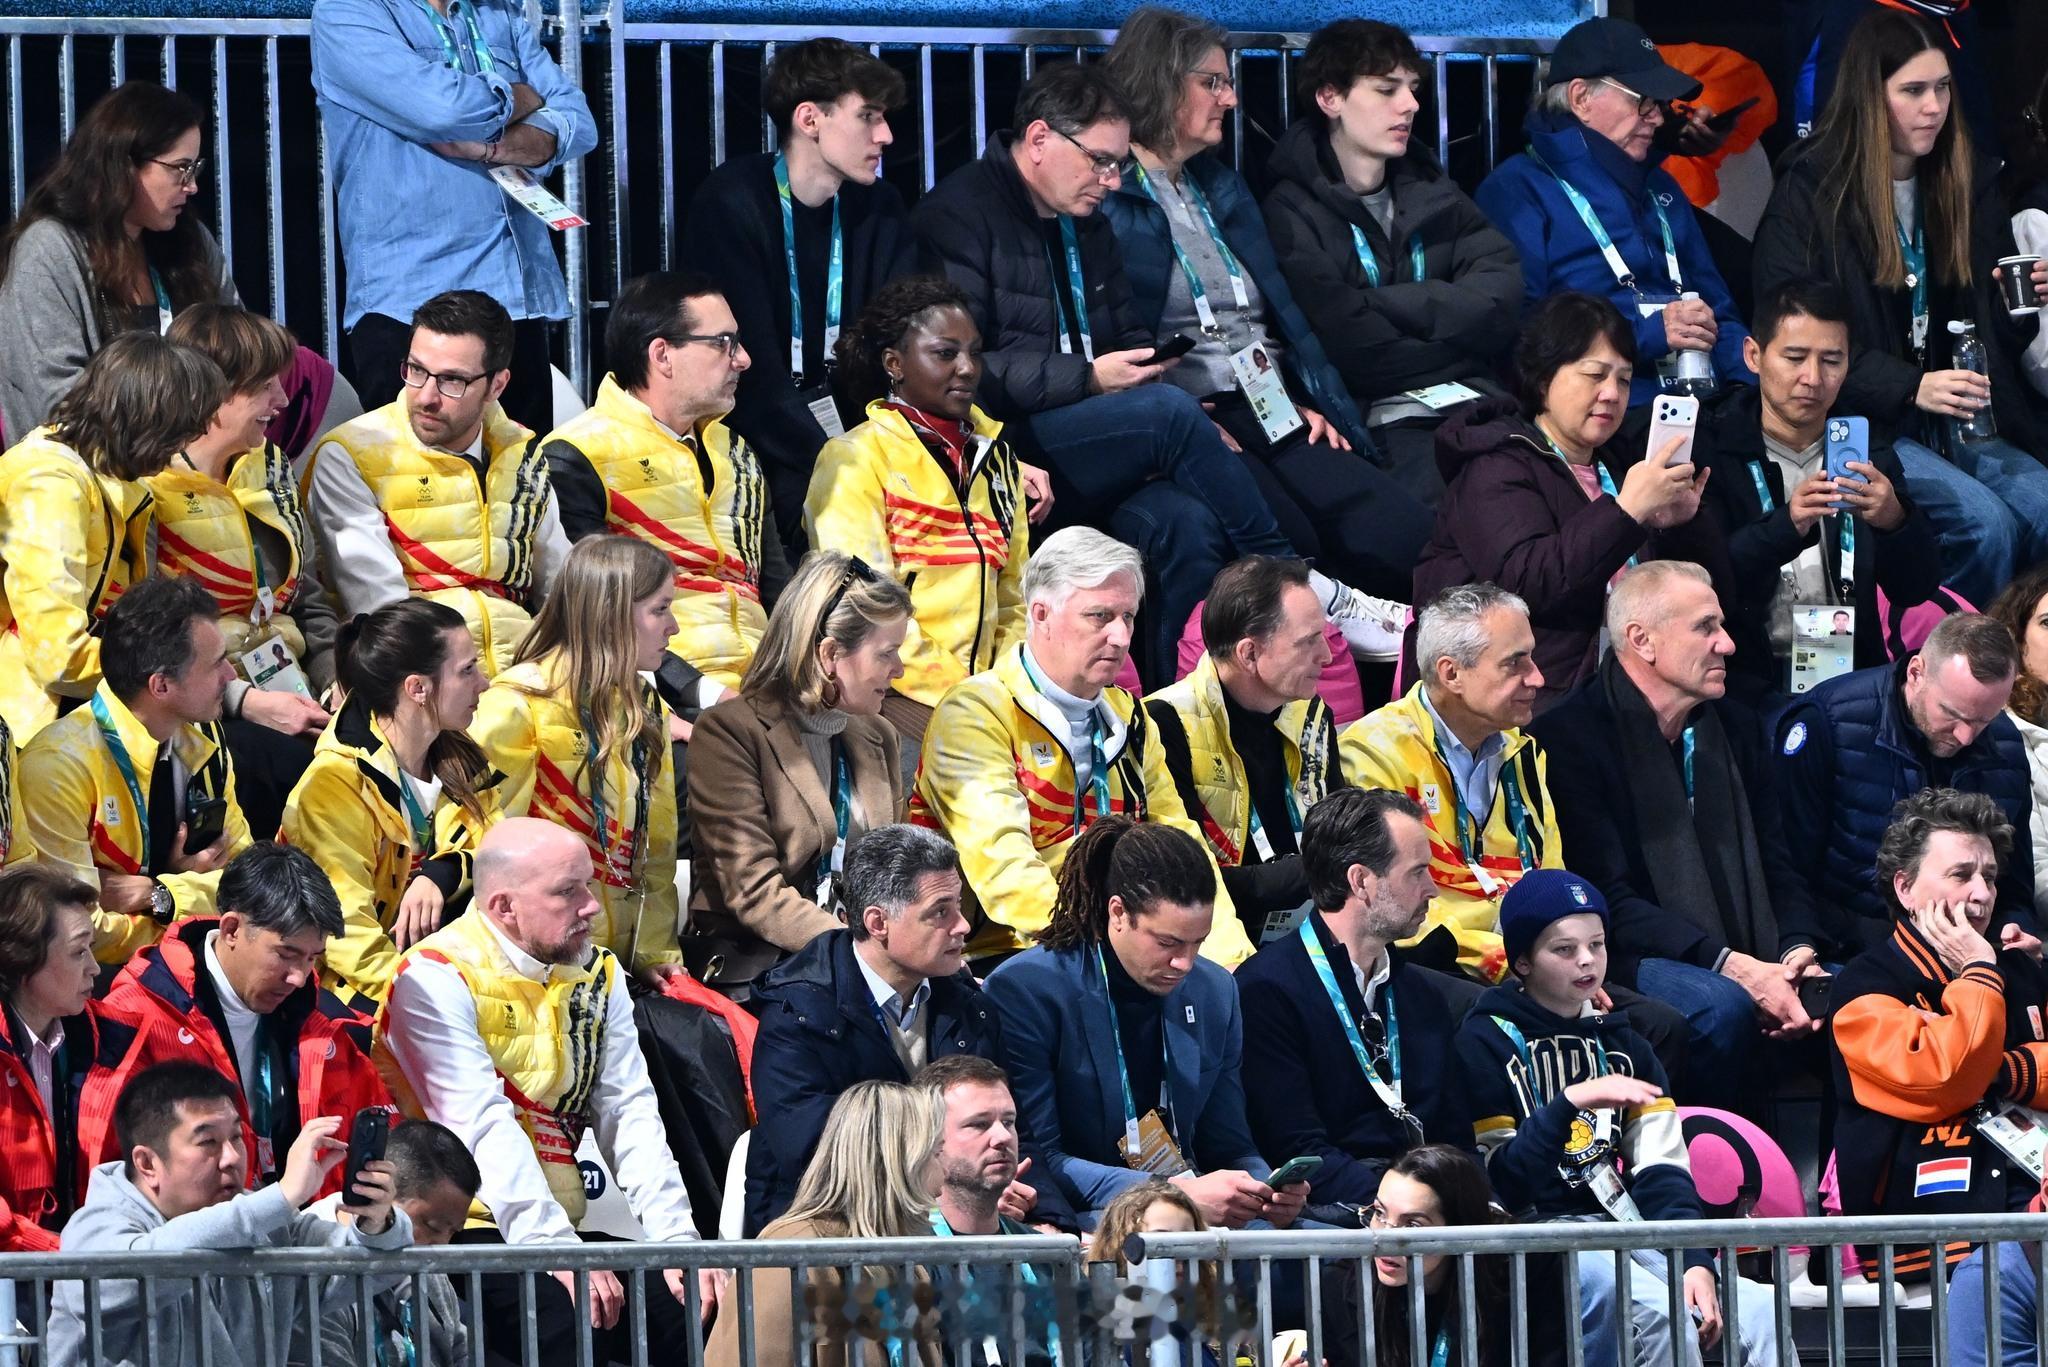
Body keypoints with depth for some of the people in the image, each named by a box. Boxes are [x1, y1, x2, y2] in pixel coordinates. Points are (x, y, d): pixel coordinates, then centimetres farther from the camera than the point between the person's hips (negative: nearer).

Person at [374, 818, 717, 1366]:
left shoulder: (598, 975, 13)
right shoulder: (437, 979, -9)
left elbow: (630, 1116, 6)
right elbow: (482, 1126, -18)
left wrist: (676, 1239, -9)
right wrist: (558, 1252, -27)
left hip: (564, 1230, 7)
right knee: (576, 1321, -32)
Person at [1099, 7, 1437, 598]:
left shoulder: (1221, 187, 25)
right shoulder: (1103, 198, 0)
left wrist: (1305, 404, 8)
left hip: (1272, 413, 7)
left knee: (1401, 529, -21)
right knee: (1292, 544, -32)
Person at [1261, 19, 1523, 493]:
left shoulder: (1429, 190, 19)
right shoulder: (1293, 214, -1)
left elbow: (1499, 302, 4)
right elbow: (1358, 356, -11)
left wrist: (1390, 305, -6)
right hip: (1384, 420, -6)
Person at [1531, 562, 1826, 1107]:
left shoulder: (1736, 727, 17)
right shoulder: (1569, 737, -7)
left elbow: (1776, 864, 17)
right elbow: (1609, 899, -14)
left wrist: (1798, 950, -7)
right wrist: (1735, 967, -23)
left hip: (1749, 962, 6)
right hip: (1630, 960, -6)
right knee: (1719, 1006, -36)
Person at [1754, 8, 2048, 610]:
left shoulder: (1969, 184, 16)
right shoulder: (1810, 190, -2)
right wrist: (1909, 388, -20)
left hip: (1959, 422, 5)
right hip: (1862, 423, -5)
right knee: (1984, 520, -29)